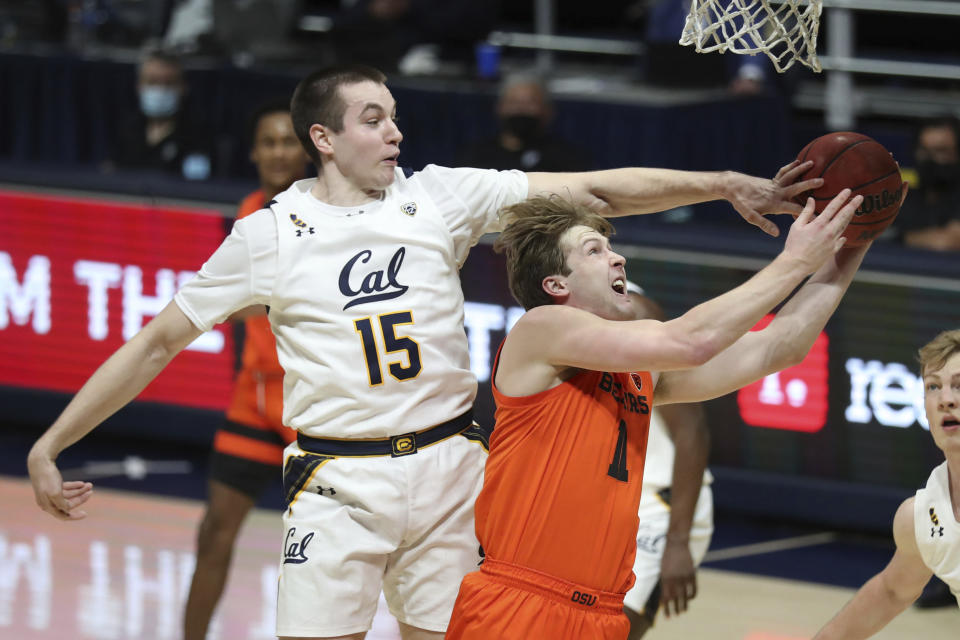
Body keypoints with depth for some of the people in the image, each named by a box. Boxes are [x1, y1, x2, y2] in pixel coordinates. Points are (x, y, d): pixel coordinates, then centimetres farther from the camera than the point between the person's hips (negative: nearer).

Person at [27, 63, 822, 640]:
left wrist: (725, 185, -9)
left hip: (448, 466, 2)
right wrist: (49, 446, 4)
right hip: (338, 481, -2)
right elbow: (158, 343, 5)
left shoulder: (438, 196, 2)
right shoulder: (269, 236, -1)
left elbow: (593, 192, -1)